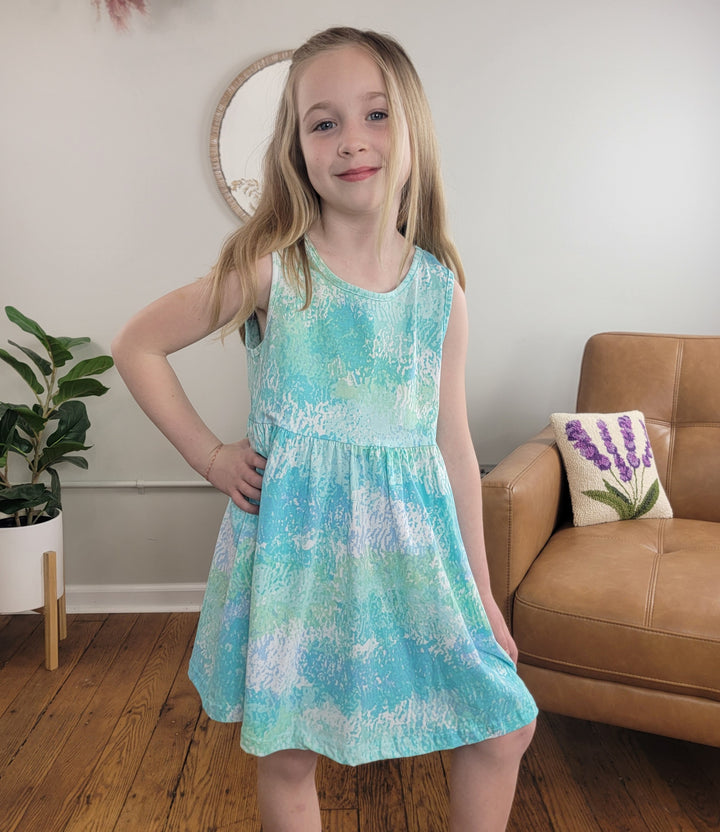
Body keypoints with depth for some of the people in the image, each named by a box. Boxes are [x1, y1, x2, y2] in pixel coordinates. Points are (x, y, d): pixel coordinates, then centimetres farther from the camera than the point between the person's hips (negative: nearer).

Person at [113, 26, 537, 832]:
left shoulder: (441, 289, 0)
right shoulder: (270, 270, -8)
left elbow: (453, 444, 6)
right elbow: (135, 346, 1)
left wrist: (480, 587, 10)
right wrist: (209, 456, -4)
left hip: (409, 538, 3)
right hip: (293, 533, -2)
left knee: (503, 731, 7)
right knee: (286, 754, 11)